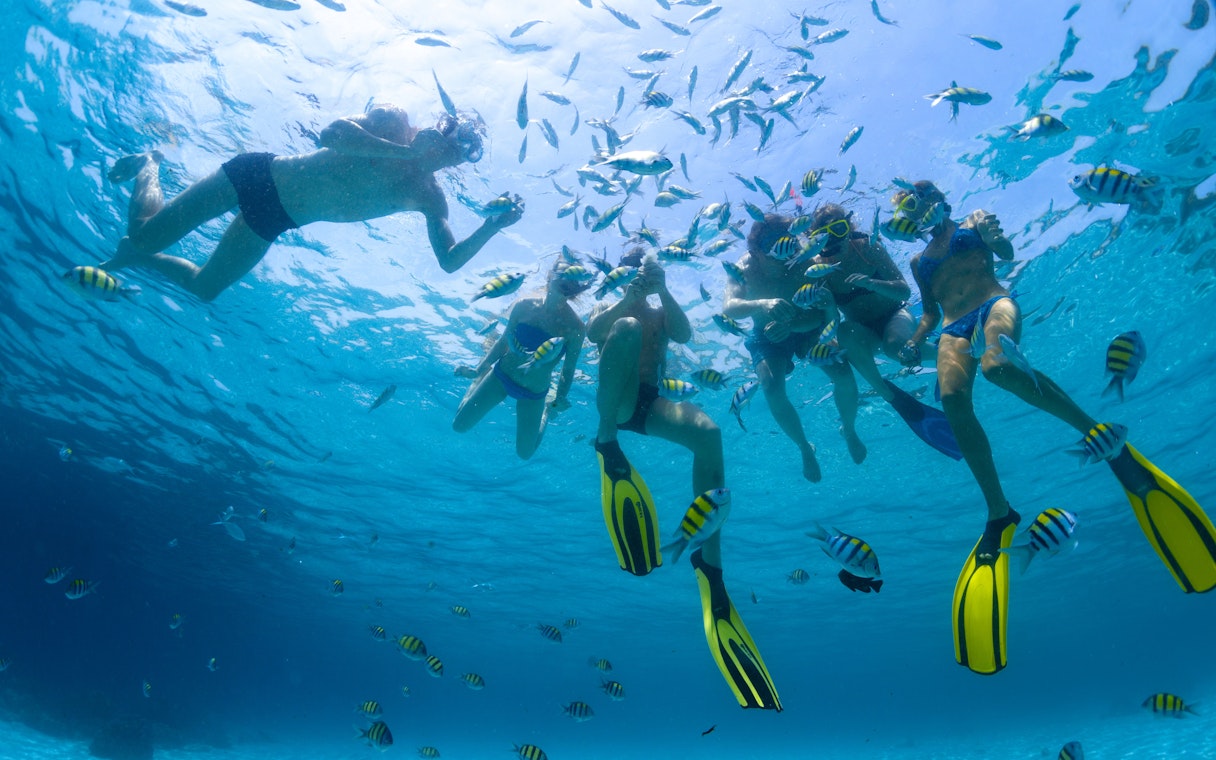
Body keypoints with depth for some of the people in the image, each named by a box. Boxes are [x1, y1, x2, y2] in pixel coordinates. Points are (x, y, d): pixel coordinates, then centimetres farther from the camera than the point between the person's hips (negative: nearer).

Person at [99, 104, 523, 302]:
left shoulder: (429, 197, -6)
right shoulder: (392, 121, -14)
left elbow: (449, 261, -14)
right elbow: (332, 133, -31)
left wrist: (494, 225, -26)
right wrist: (406, 151, -33)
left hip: (270, 224, 4)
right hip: (256, 177, -4)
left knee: (203, 289, 10)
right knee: (145, 233, -2)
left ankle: (135, 258, 39)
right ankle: (149, 166, 29)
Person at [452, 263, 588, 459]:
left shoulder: (575, 328, -20)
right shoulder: (524, 306, -14)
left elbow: (568, 371, -9)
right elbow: (504, 341, 0)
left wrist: (559, 401, -15)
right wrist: (478, 370, 5)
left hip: (533, 395, -1)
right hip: (500, 376, 1)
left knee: (525, 453, 10)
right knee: (459, 426, 6)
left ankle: (546, 414, 38)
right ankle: (478, 382, 33)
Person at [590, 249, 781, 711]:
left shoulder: (661, 314, 27)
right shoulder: (609, 310, 22)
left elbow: (685, 335, 4)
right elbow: (592, 330, -3)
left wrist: (662, 289, -3)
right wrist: (628, 296, -10)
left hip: (651, 403, 3)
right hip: (615, 400, -2)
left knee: (708, 432, -30)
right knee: (628, 328, -29)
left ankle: (709, 561, -29)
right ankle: (606, 443, -26)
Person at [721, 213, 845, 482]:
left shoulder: (803, 263, -26)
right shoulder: (744, 269, -25)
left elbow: (820, 314, -26)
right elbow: (728, 308, -42)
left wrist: (790, 325, -46)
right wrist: (763, 304, -62)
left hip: (806, 327, 1)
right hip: (767, 336, 0)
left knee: (843, 373, -19)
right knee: (772, 388, -26)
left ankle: (849, 430, 14)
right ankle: (805, 448, 0)